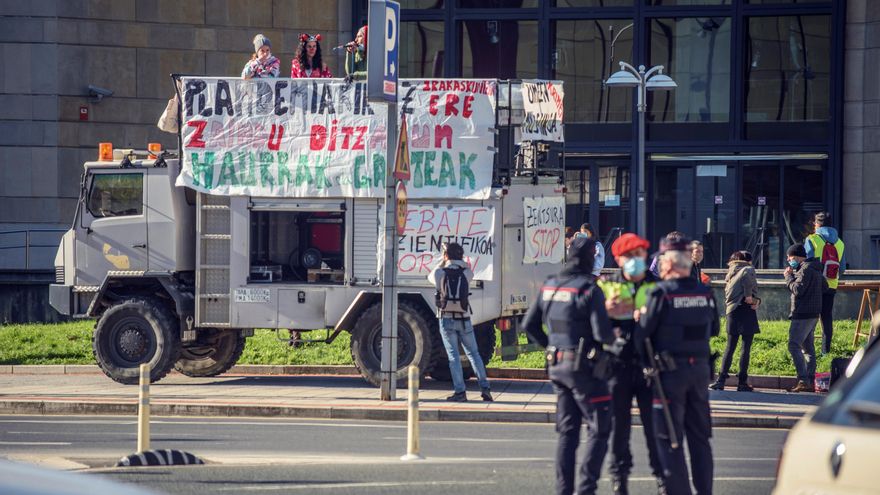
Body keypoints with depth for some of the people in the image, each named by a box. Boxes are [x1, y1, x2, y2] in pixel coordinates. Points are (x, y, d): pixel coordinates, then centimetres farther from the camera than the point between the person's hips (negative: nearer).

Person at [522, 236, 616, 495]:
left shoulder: (550, 287, 7)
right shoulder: (589, 290, -15)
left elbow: (529, 324, 13)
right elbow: (602, 333, -19)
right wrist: (612, 338, 2)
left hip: (556, 365, 7)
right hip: (583, 367, -7)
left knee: (567, 430, 13)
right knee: (599, 428, 1)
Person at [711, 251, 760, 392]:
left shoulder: (730, 274, 19)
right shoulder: (747, 269, 0)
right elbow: (746, 276, -25)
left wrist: (756, 300, 1)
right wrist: (749, 297, -16)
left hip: (732, 311, 6)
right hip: (746, 311, -6)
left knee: (730, 347, 9)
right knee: (746, 348, -1)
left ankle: (721, 379, 0)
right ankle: (742, 382, -3)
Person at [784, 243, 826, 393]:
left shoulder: (806, 269, -14)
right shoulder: (815, 269, 17)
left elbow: (797, 289, -21)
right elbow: (824, 286, 26)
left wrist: (789, 276, -7)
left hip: (803, 314, -10)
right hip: (813, 314, 10)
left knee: (794, 345, -13)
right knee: (808, 347, 13)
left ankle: (803, 380, -22)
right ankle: (811, 381, 14)